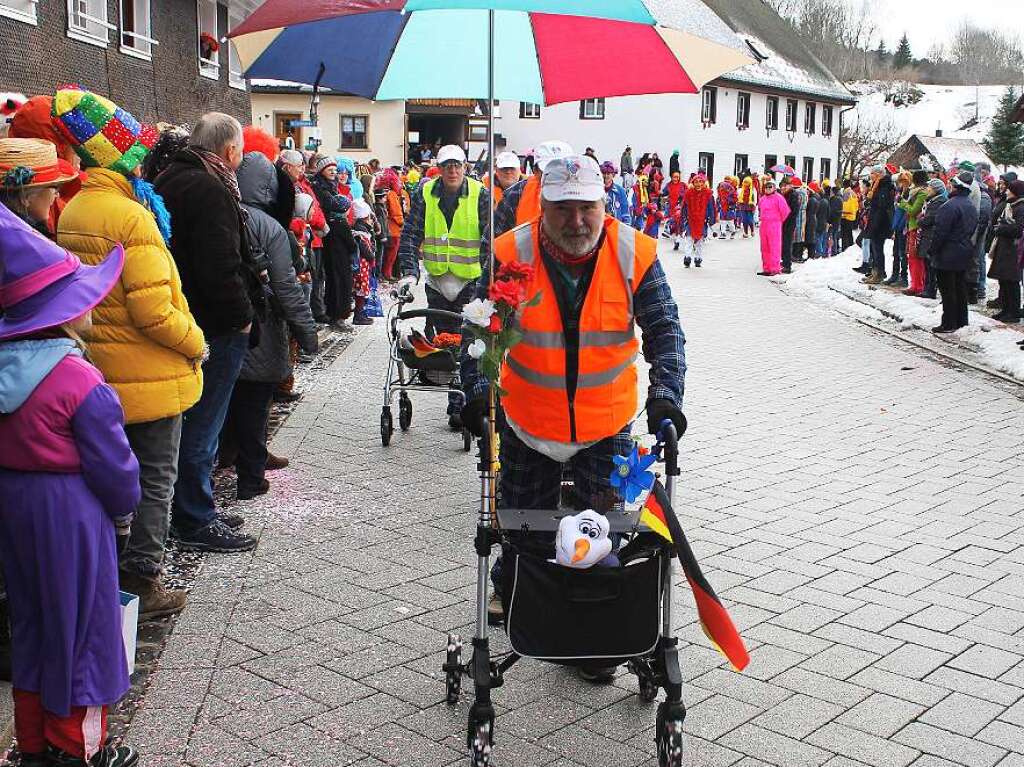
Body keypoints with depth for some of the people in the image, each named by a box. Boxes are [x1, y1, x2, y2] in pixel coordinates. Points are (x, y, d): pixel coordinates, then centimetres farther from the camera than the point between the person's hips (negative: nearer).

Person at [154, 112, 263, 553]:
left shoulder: (170, 180, 12)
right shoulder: (210, 190, -19)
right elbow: (220, 268, -26)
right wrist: (243, 315, -12)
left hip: (185, 317, 10)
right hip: (215, 329, -10)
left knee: (197, 421, 18)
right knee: (203, 426, 1)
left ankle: (193, 512, 30)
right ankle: (196, 522, 12)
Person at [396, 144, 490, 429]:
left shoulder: (479, 194, -3)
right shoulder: (426, 194, 2)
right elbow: (410, 235, 3)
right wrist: (409, 272, -8)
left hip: (470, 281, -3)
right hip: (437, 282, 3)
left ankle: (459, 407, -1)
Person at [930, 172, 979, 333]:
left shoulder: (950, 206, -21)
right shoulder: (971, 206, 9)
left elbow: (940, 232, -21)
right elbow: (973, 229, 17)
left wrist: (934, 250, -11)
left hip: (949, 254, -9)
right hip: (965, 254, 9)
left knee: (947, 290, -3)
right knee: (960, 287, 16)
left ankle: (949, 323, 0)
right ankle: (961, 320, 22)